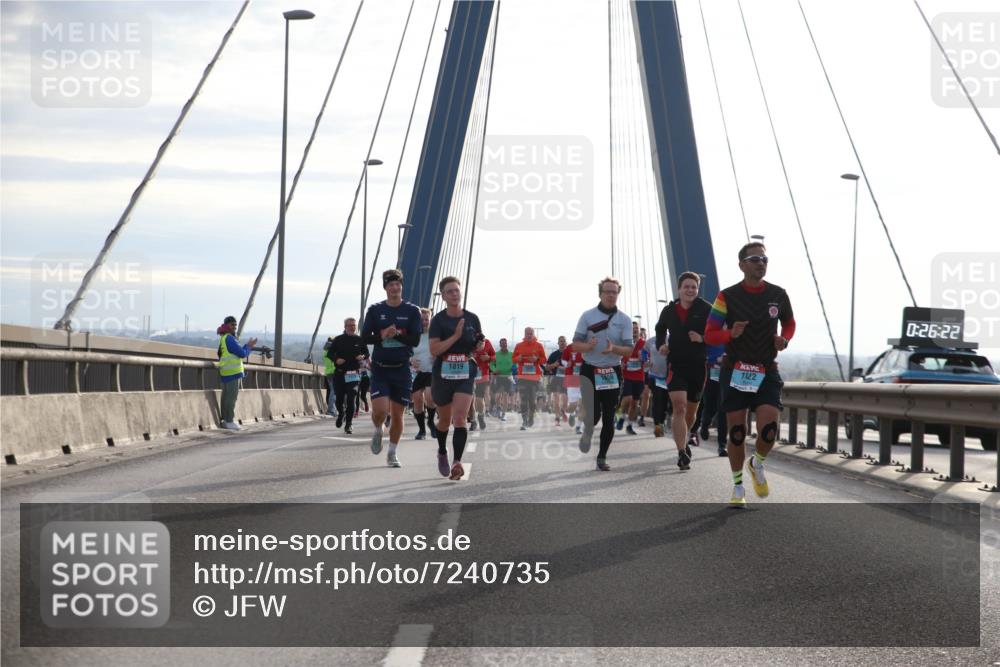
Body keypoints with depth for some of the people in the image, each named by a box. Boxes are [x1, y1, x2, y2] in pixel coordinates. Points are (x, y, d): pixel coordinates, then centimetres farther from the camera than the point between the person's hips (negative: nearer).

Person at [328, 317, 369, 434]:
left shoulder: (360, 340, 5)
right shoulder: (338, 340, 4)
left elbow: (366, 353, 15)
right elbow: (329, 353, 7)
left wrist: (363, 356, -9)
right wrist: (336, 359, -13)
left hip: (354, 373, -1)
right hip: (339, 372, 1)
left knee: (351, 399, -10)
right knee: (339, 398, 5)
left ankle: (348, 424, -4)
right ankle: (341, 414, 39)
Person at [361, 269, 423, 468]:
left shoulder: (412, 311, 2)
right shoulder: (375, 310, 4)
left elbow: (415, 340, -5)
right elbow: (365, 338, 0)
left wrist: (396, 334, -20)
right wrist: (382, 335, -17)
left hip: (402, 369, 1)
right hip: (380, 368, -1)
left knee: (397, 414, 5)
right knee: (380, 410, -16)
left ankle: (392, 453, 21)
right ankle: (378, 431, 19)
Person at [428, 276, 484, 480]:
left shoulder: (472, 319, 4)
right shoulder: (439, 320, -3)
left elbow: (478, 347, 17)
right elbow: (434, 349, -14)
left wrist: (480, 344, -6)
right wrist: (456, 336, -21)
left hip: (465, 375, 0)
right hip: (443, 375, 0)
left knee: (459, 419, -16)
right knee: (445, 419, 15)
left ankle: (457, 462, -21)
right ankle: (442, 452, 42)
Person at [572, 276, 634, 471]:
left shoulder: (624, 320, 2)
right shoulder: (588, 316, 1)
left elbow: (629, 350, -2)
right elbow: (575, 345, 0)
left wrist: (614, 349, -23)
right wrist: (588, 346, -22)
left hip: (612, 373, 1)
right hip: (590, 371, -1)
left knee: (609, 418, 0)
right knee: (593, 414, -9)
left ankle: (602, 457, 11)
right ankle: (587, 433, 26)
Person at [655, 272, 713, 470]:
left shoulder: (706, 310, -4)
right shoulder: (669, 310, 5)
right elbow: (660, 329, 24)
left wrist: (703, 339, -21)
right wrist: (660, 345, 6)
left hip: (699, 365, 0)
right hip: (676, 365, 0)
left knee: (691, 410, 14)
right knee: (679, 407, -16)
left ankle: (686, 435, 45)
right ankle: (682, 453, -19)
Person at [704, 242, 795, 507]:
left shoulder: (778, 295, 1)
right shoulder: (728, 296, -6)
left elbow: (789, 323, 19)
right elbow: (709, 335, -4)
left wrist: (784, 339, -3)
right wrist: (731, 334, -24)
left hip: (767, 372, 1)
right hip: (735, 372, -1)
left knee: (769, 430, -14)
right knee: (736, 433, 1)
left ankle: (757, 465, 19)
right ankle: (738, 488, 19)